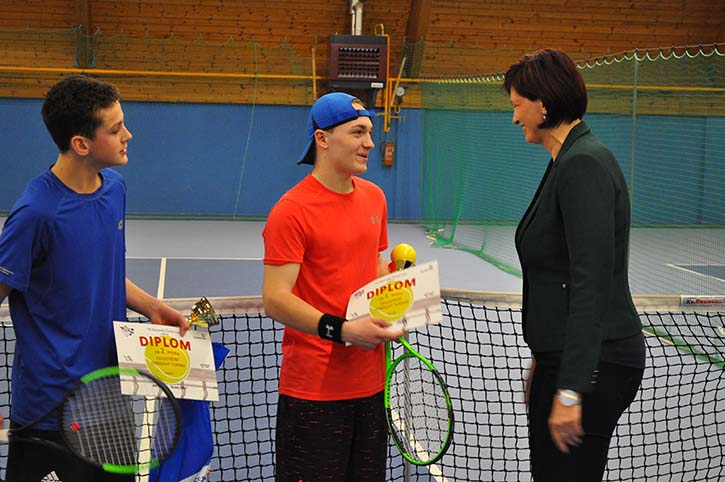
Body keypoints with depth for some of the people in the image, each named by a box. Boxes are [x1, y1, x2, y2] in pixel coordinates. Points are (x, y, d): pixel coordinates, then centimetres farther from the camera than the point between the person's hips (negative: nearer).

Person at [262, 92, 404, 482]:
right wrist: (343, 330, -27)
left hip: (370, 381, 7)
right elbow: (275, 299, -19)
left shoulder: (374, 197, 10)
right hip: (313, 389, -7)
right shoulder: (291, 211, -14)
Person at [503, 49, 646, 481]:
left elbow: (592, 284, -24)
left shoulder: (585, 165, -17)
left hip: (592, 364, -10)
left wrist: (570, 389, -25)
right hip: (561, 357, 10)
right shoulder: (567, 162, 13)